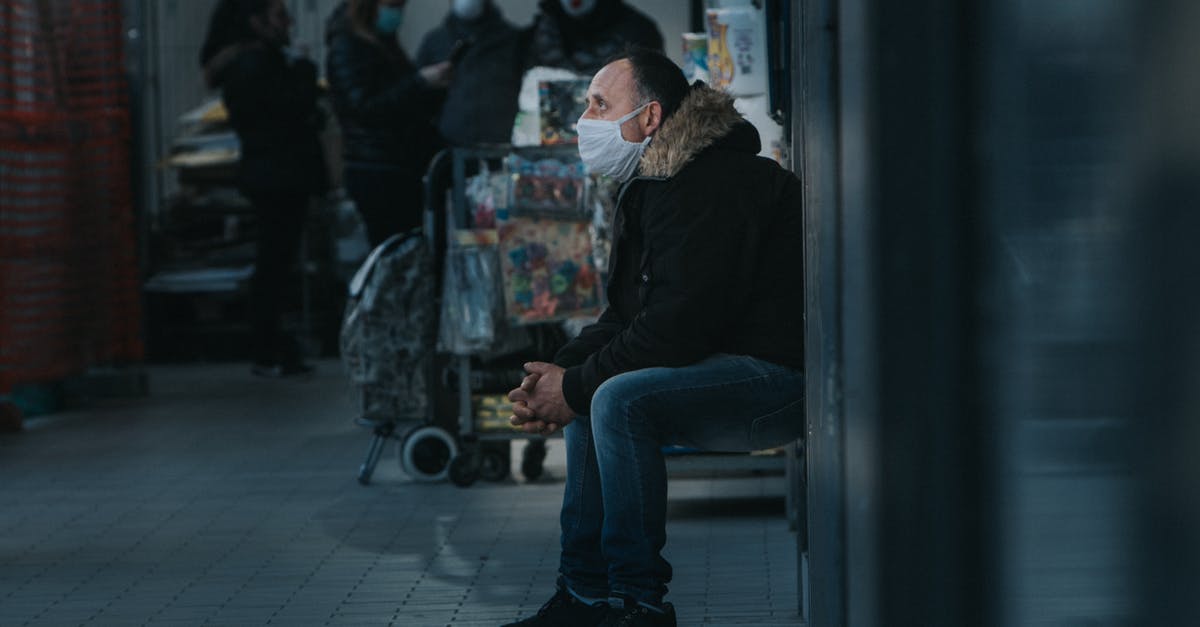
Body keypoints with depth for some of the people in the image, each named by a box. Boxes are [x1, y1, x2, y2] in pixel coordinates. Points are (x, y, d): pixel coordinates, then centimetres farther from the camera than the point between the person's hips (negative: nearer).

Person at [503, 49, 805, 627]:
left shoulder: (711, 186, -18)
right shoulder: (652, 185, 15)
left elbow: (680, 323, -25)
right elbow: (628, 315, 17)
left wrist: (575, 387, -16)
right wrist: (560, 373, -1)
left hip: (779, 375, -11)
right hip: (731, 370, 11)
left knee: (619, 398, -26)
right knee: (592, 393, 13)